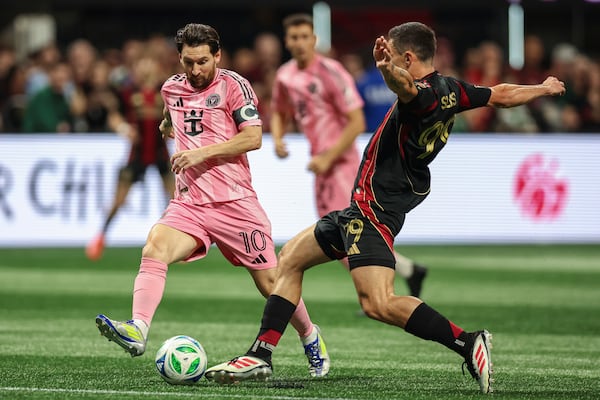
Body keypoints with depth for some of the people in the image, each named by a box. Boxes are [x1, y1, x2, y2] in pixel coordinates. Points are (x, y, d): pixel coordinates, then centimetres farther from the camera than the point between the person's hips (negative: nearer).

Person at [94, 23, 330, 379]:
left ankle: (311, 338, 27)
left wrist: (203, 152, -17)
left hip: (234, 202, -4)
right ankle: (137, 331, -41)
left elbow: (253, 138, -13)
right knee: (154, 250, -26)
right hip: (188, 204, 4)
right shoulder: (172, 88, 13)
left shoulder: (233, 85, -4)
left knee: (270, 281, 2)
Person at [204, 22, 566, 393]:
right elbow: (502, 95, 22)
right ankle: (260, 356, 22)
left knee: (379, 304, -24)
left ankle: (467, 342, -20)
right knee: (291, 258, 20)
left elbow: (407, 87, -44)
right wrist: (545, 88, 39)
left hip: (376, 207, -12)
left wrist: (387, 68, -65)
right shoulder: (451, 90, 8)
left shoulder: (426, 95, -19)